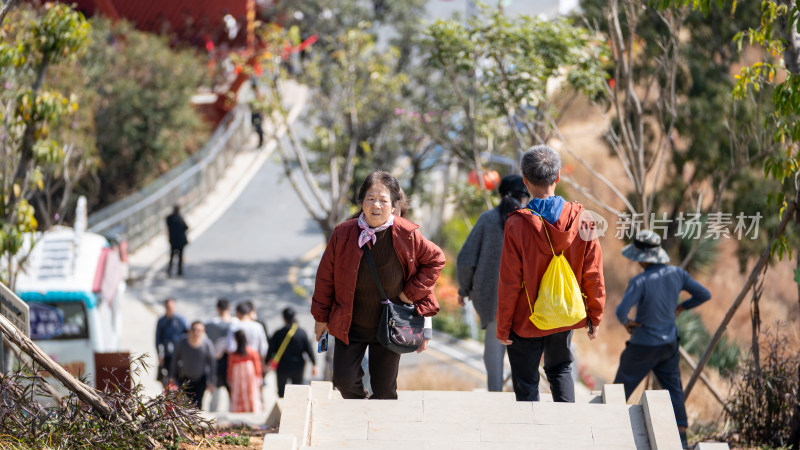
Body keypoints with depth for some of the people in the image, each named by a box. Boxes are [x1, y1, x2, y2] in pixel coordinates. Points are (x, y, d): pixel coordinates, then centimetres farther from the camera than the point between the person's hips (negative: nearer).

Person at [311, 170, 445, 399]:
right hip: (350, 325, 1)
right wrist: (321, 317, 5)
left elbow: (435, 259, 2)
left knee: (384, 391, 6)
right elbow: (326, 275, -1)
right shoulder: (343, 234, -13)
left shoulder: (407, 235, -15)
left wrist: (413, 292, -8)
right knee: (344, 380, -4)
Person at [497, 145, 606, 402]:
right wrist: (595, 316, 9)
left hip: (526, 321, -4)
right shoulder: (581, 219, -10)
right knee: (560, 370, 25)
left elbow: (509, 283, -15)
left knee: (526, 384, 11)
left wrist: (503, 328, -4)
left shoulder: (517, 224, -20)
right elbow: (593, 274, -4)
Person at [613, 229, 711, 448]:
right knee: (673, 387, 14)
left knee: (621, 389, 10)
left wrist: (626, 322, -12)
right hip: (669, 342, 5)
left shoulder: (640, 281, -25)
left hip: (643, 346, -5)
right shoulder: (676, 274, -7)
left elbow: (621, 311, -34)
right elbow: (704, 294, 1)